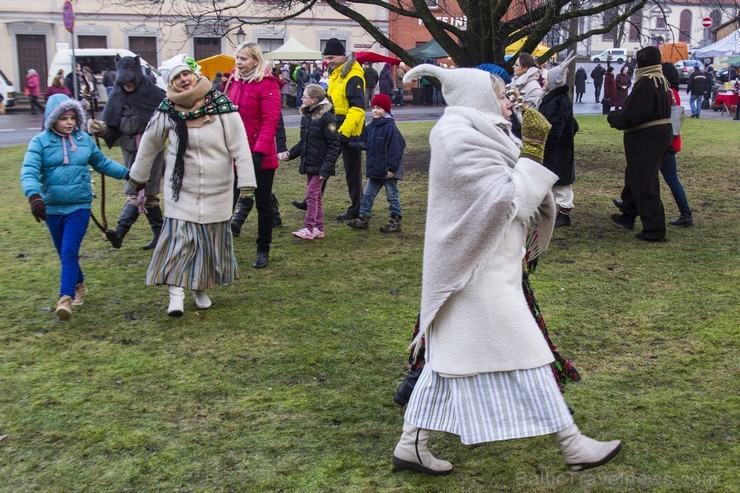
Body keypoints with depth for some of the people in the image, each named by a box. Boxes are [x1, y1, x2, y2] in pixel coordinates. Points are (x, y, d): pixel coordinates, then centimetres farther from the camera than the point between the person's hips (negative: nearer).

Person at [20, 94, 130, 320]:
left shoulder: (84, 139, 2)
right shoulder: (40, 142, -6)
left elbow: (103, 163, 18)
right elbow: (29, 172, -16)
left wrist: (127, 173, 16)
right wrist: (34, 196, -33)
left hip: (79, 206, -1)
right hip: (52, 208, 1)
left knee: (69, 253, -13)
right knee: (64, 254, 15)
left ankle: (66, 298, -16)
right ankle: (79, 285, 38)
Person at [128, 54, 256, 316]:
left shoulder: (222, 106, -11)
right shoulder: (167, 111, -4)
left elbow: (240, 147, -10)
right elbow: (149, 144, 11)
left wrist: (246, 182, -15)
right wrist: (139, 175, 19)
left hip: (217, 190, 0)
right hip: (181, 189, 0)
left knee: (211, 241, 8)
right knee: (179, 238, -9)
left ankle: (201, 289, 25)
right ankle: (176, 293, -8)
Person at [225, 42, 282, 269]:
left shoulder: (267, 85, -11)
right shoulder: (234, 82, 9)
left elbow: (270, 122, -18)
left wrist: (259, 152, -26)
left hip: (260, 157, -5)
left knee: (263, 204, 7)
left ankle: (263, 251, 19)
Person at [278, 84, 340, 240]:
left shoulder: (327, 117, -15)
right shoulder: (306, 116, 11)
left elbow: (333, 145, -16)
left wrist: (326, 167, -21)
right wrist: (290, 154, 3)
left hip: (320, 165, -8)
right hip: (308, 163, 8)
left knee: (312, 194, -8)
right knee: (315, 196, 12)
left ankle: (309, 228, -4)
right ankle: (318, 228, 19)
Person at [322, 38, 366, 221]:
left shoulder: (353, 77, -17)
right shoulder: (335, 74, 12)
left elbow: (357, 108, -24)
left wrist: (344, 132, -28)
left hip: (349, 131, -9)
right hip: (335, 128, 9)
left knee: (352, 170, 1)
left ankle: (356, 210, 11)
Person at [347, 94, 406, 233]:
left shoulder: (390, 127, -16)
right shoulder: (370, 127, 8)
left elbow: (396, 149, -19)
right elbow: (368, 145, 20)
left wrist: (392, 168, -20)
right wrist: (368, 165, 9)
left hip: (387, 171, -8)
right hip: (374, 169, 8)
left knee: (392, 195, 4)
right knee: (368, 194, 10)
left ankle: (396, 221, 12)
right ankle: (363, 218, 16)